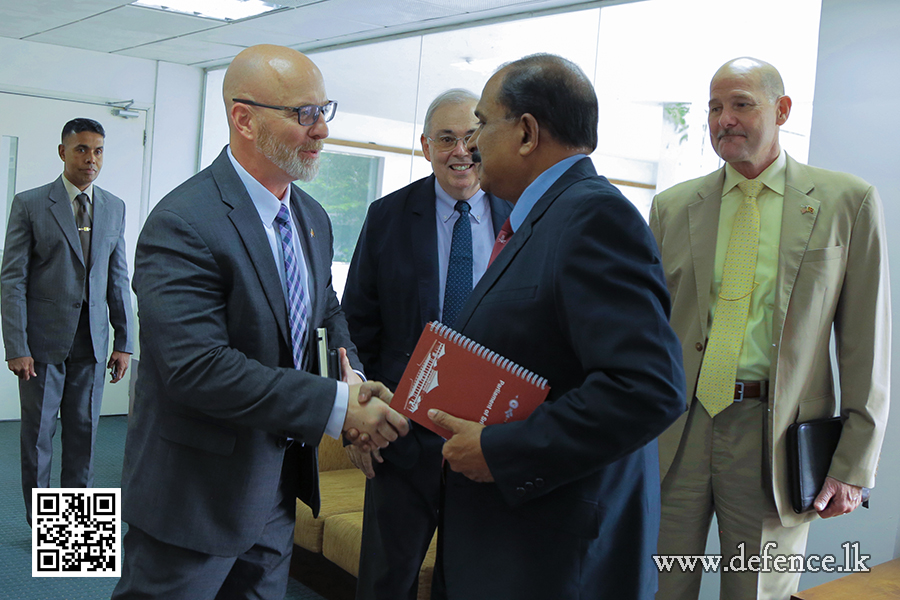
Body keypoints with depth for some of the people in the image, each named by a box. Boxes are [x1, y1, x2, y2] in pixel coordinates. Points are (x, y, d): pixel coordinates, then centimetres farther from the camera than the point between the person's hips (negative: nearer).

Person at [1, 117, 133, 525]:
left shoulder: (114, 208, 8)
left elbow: (118, 279, 10)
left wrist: (124, 342, 5)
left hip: (92, 341, 3)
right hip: (43, 339, -3)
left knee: (84, 431, 8)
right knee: (37, 433, 6)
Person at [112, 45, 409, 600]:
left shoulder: (313, 218, 6)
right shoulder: (182, 225, -23)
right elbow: (198, 368, -30)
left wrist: (354, 377, -6)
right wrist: (336, 406, -30)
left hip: (279, 484, 8)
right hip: (196, 495, -7)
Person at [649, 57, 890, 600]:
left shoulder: (847, 201, 1)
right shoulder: (672, 206, 7)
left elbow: (866, 344, -1)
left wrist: (854, 465, -5)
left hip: (777, 439, -1)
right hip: (675, 431, 2)